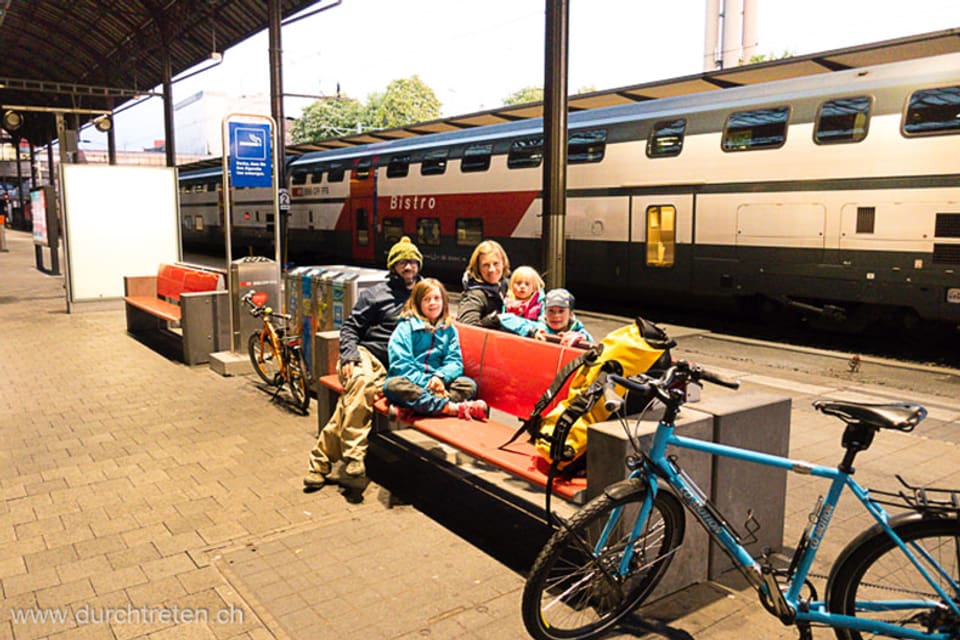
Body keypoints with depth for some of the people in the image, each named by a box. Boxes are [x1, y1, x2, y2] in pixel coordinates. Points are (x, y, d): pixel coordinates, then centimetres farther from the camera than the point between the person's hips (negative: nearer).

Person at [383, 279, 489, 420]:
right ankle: (454, 407, -40)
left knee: (469, 384, -18)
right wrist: (425, 382, -19)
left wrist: (440, 377, -17)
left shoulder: (449, 330, 12)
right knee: (393, 385, -35)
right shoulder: (406, 327, 1)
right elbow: (400, 364, -8)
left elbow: (454, 362, 4)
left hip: (436, 383, 3)